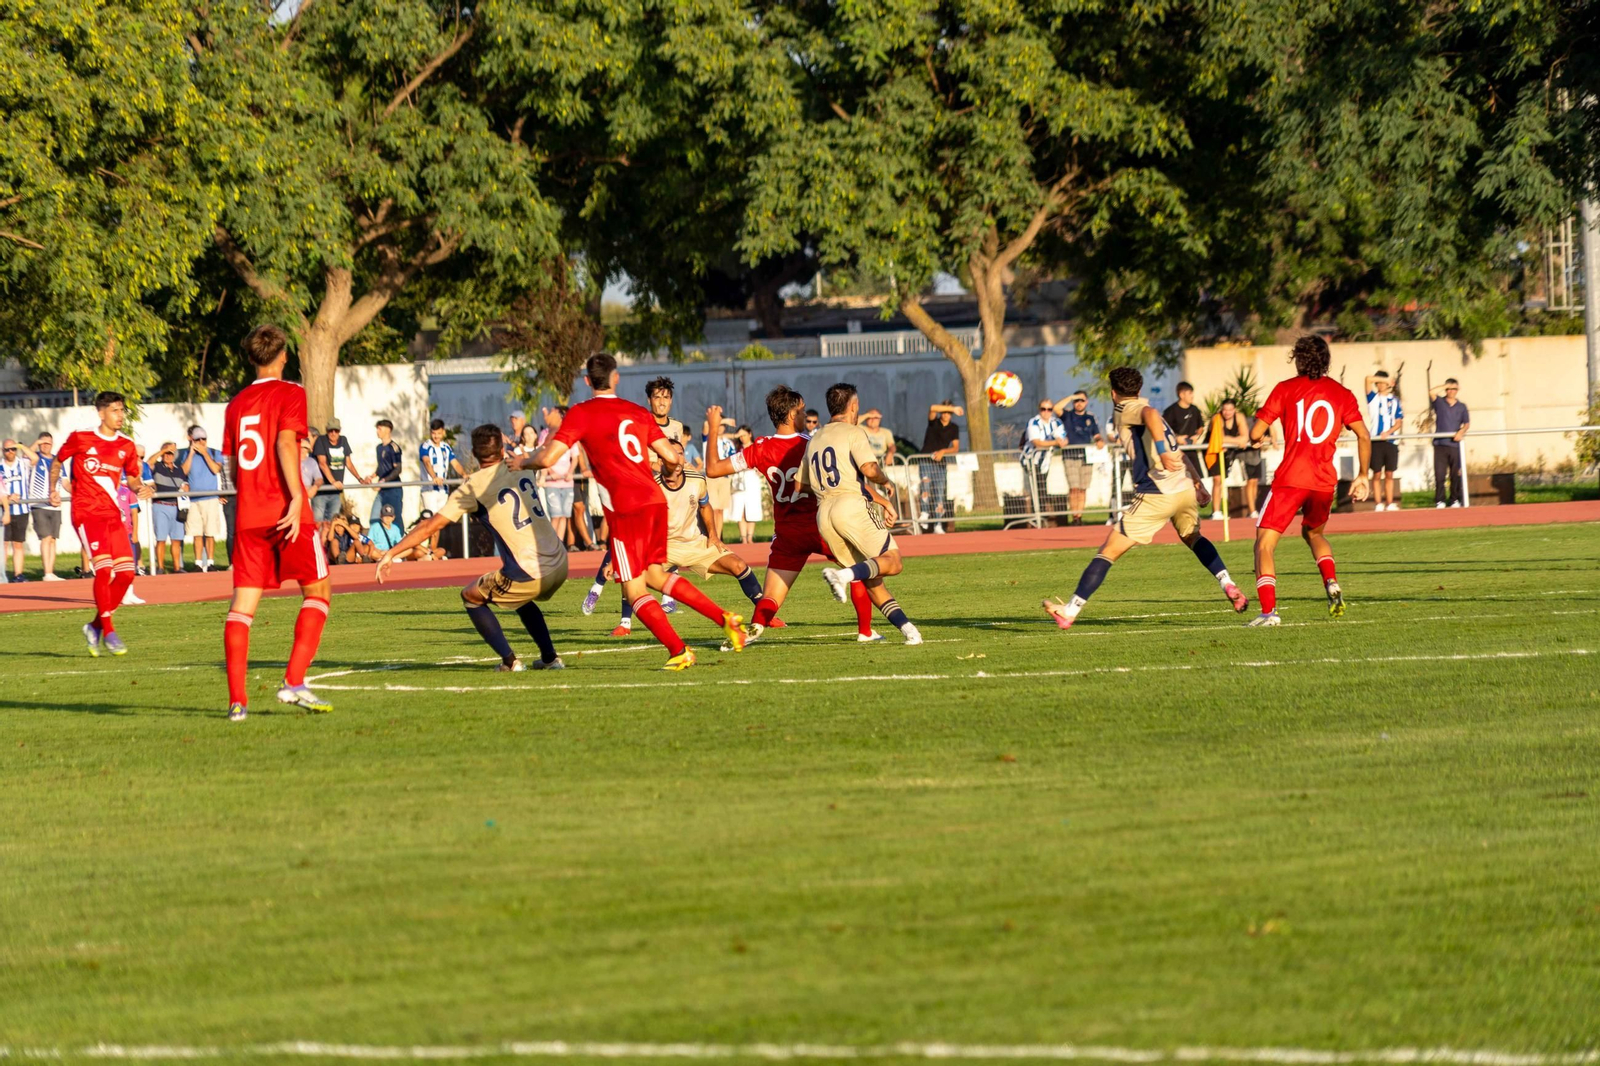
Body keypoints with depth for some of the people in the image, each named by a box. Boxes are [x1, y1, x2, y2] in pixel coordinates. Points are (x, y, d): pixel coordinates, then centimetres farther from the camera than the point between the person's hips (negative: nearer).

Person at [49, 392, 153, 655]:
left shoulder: (126, 447, 9)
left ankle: (95, 627, 15)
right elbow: (57, 462, 12)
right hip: (86, 513, -5)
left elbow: (132, 478, 18)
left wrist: (140, 487, -3)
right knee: (104, 568, -19)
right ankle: (108, 632, -10)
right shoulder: (80, 439, -3)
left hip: (112, 514, 5)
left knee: (126, 572, -2)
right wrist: (53, 490, 6)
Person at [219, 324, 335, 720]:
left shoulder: (236, 404, 15)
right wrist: (297, 495, -21)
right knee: (317, 591, 7)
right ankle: (294, 682, -8)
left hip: (248, 516, 5)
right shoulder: (290, 394, -1)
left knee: (243, 602, 2)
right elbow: (284, 442, -16)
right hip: (286, 510, -5)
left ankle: (237, 699, -7)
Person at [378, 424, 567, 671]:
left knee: (471, 596, 16)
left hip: (528, 574, -6)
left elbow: (431, 525, -6)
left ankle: (509, 660, 6)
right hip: (560, 565, 6)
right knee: (521, 599, 36)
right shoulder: (518, 467, 7)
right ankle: (550, 658, 26)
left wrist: (391, 553, -2)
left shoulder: (472, 487, -7)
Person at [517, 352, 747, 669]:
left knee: (634, 591, 2)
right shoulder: (638, 412, 13)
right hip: (655, 500, 6)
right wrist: (672, 466, 34)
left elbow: (548, 458, -8)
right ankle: (725, 618, 15)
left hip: (626, 509, -6)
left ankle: (679, 651, -9)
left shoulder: (581, 414, -1)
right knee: (655, 574, 23)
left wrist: (523, 462, 13)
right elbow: (671, 458, 10)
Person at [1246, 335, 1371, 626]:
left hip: (1290, 479, -4)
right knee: (1313, 533, 31)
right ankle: (1331, 583, 7)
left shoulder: (1285, 389, 2)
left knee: (1264, 544, -1)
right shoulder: (1342, 394, 10)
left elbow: (1255, 433, -1)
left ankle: (1268, 611, -18)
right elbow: (1363, 436, 4)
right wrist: (1362, 475, 14)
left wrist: (1258, 438, 22)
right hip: (1325, 481, 4)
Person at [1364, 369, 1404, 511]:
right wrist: (1388, 380, -2)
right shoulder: (1373, 398, 7)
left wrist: (1388, 432, -9)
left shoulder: (1394, 400, 12)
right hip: (1376, 440, -2)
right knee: (1377, 474, -3)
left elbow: (1399, 422, 8)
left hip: (1390, 440, 2)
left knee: (1389, 474, 3)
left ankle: (1390, 504, 6)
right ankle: (1379, 504, -2)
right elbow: (1369, 379, -8)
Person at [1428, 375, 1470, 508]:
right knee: (1439, 473, -7)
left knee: (1456, 474, 1)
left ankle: (1455, 500, 8)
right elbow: (1431, 392, -10)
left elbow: (1467, 423, 11)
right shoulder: (1439, 402, 8)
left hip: (1455, 444, 2)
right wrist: (1445, 387, -1)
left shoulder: (1461, 407, 14)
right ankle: (1440, 501, -5)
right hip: (1440, 443, -2)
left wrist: (1461, 431, -9)